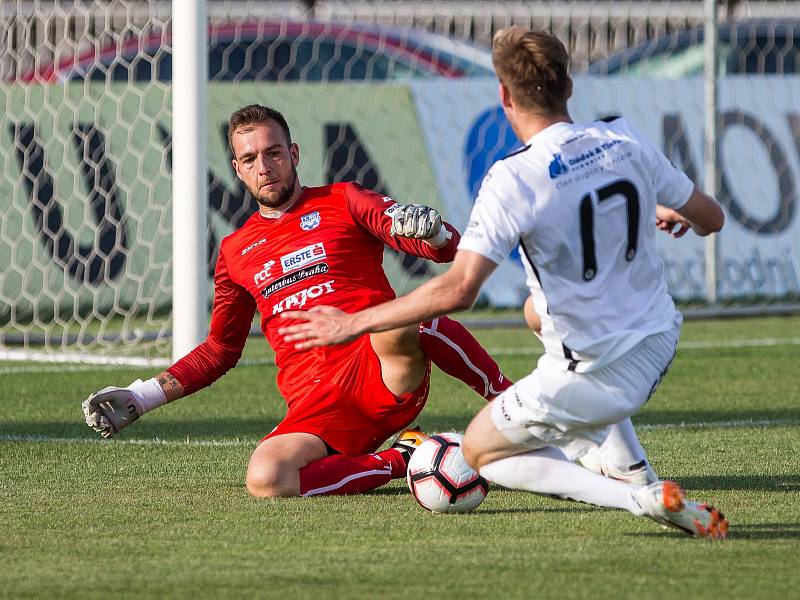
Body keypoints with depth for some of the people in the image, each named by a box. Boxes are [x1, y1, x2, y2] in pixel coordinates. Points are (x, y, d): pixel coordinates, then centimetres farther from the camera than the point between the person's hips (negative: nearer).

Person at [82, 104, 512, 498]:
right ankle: (400, 461, -14)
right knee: (264, 478, -32)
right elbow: (219, 350, 32)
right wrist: (139, 399, 23)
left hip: (380, 373, -3)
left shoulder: (342, 202, 10)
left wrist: (431, 229, -23)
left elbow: (449, 248, 2)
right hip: (315, 406, 3)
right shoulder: (236, 252, 20)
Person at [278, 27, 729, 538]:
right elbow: (712, 218, 7)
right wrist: (672, 214, 32)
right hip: (659, 343, 7)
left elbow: (458, 289, -29)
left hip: (592, 376, -7)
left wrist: (353, 323, -20)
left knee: (481, 452, 16)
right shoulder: (626, 141, -4)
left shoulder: (515, 180, -22)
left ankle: (644, 499, -6)